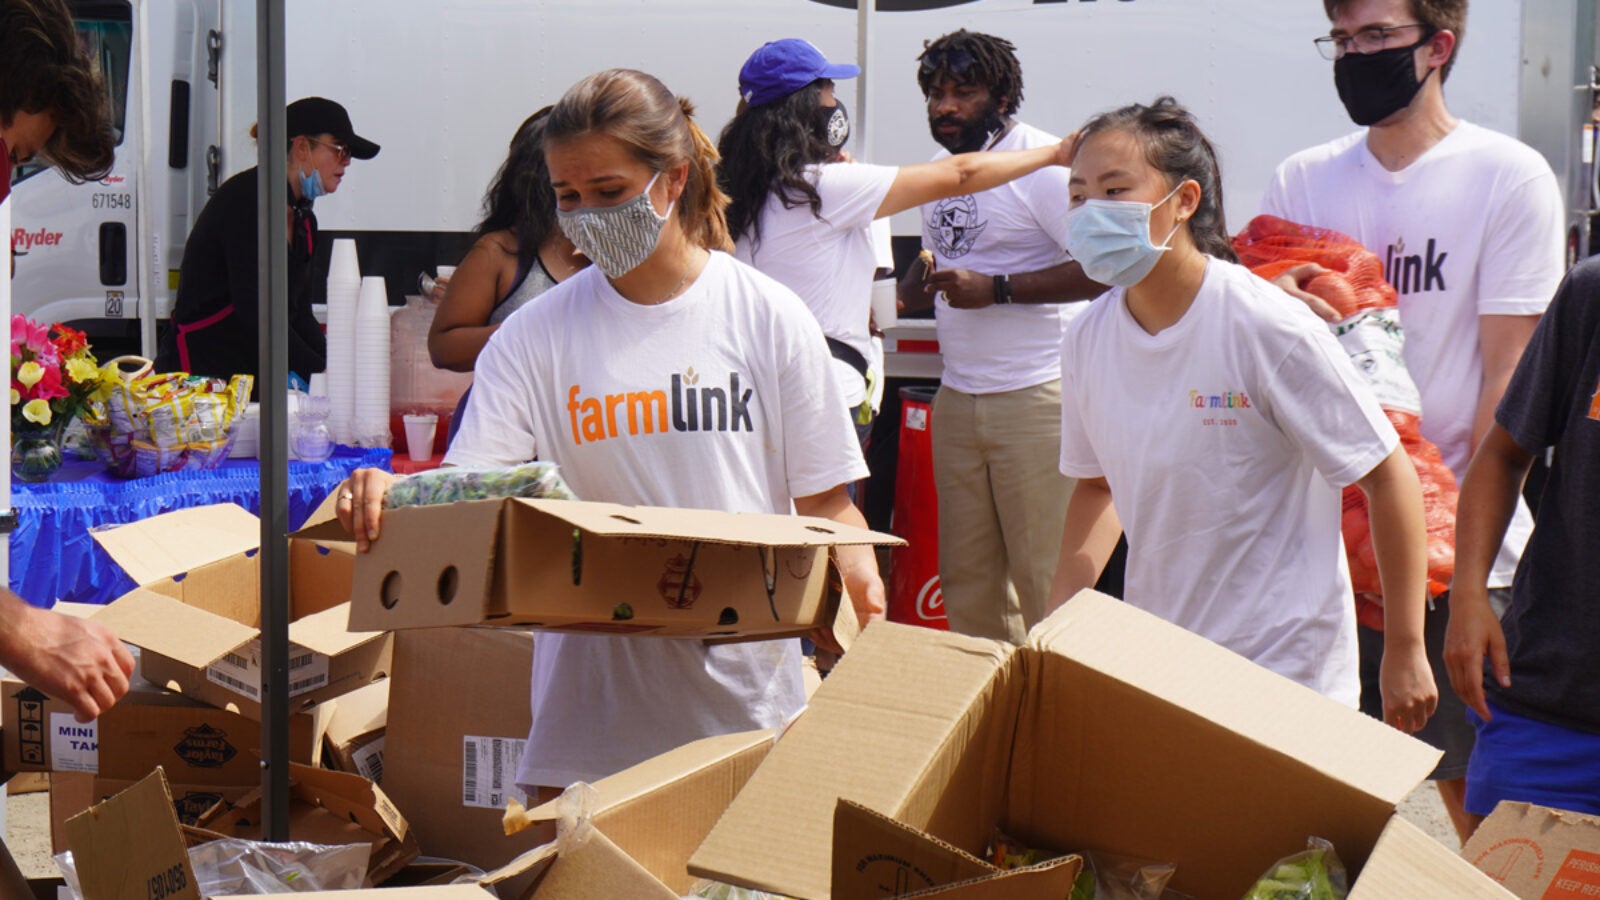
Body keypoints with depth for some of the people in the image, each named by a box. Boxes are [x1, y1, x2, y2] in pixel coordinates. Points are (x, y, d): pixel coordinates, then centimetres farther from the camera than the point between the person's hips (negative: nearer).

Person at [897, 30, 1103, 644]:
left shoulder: (1043, 164, -11)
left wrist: (997, 289, -18)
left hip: (1037, 398, -8)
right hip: (957, 399, 8)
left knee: (1043, 573, -7)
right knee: (964, 574, 11)